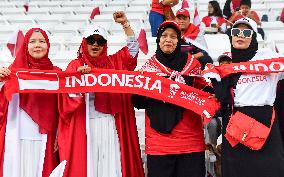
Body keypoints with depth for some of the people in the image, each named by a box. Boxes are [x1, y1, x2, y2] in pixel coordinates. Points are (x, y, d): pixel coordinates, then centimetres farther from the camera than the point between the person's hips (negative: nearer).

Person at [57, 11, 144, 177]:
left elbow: (133, 48, 8)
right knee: (87, 163, -2)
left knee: (111, 163, 0)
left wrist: (125, 23, 0)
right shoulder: (75, 65, 5)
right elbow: (69, 96, -2)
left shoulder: (114, 62, 12)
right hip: (84, 125, -2)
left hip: (110, 125, 2)